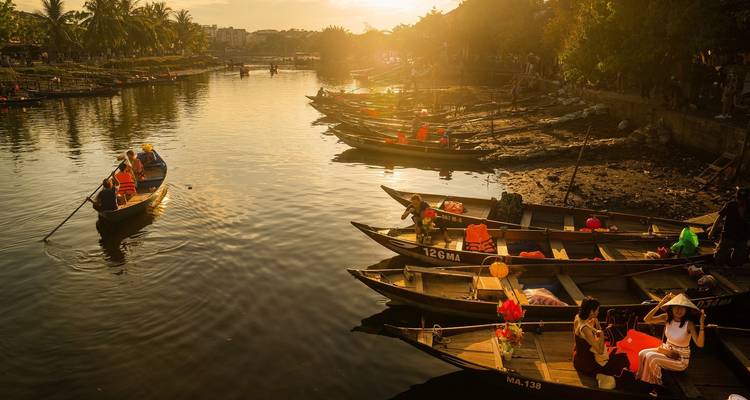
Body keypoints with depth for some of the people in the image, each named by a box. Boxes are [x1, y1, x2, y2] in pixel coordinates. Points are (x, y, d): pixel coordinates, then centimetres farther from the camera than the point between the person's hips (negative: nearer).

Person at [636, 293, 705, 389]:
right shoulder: (667, 318, -9)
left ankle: (655, 386, 2)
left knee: (651, 357, -22)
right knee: (642, 354, -13)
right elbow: (647, 319, -17)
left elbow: (700, 344, -33)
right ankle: (642, 379, 5)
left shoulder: (689, 324, -23)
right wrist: (659, 305, -23)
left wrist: (701, 325, -42)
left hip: (680, 360, -5)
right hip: (667, 350, 5)